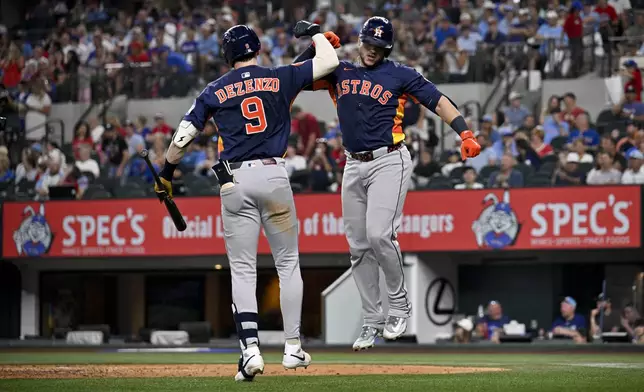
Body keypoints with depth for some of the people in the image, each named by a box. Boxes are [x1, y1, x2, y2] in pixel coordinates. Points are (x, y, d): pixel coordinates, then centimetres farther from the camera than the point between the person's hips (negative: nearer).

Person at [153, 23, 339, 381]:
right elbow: (330, 61, 9)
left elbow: (183, 137, 6)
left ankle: (251, 350, -12)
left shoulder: (215, 92, 7)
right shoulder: (280, 79, 5)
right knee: (288, 263, 12)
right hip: (274, 176, 0)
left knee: (243, 270, 1)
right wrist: (314, 32, 27)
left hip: (235, 182, 0)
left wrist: (166, 172, 21)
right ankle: (293, 348, 11)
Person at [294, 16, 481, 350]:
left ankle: (399, 303, 1)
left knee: (379, 235, -20)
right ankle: (372, 322, 13)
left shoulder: (400, 75, 3)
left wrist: (465, 133, -16)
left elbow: (438, 101, -3)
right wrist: (317, 46, -2)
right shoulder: (339, 72, 13)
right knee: (359, 246, 5)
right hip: (354, 166, 5)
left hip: (389, 162, -5)